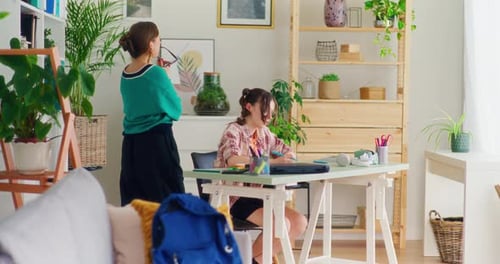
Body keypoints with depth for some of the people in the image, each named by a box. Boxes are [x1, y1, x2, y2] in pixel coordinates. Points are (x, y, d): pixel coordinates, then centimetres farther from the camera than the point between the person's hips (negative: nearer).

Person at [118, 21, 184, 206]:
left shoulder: (125, 75, 5)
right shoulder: (157, 74, -13)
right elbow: (176, 110, -4)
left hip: (130, 143, 7)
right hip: (156, 143, -7)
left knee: (133, 201, 8)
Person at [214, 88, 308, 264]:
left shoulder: (264, 133, 11)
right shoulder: (234, 130, -11)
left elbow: (289, 153, 19)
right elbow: (232, 159, -31)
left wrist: (286, 159, -7)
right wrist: (272, 162, -37)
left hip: (257, 196, 8)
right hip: (234, 197, -8)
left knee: (300, 222, -6)